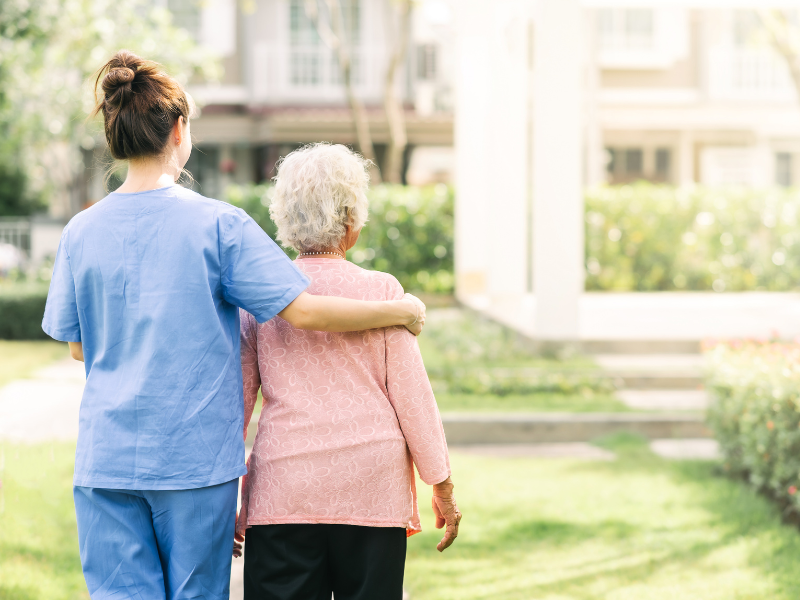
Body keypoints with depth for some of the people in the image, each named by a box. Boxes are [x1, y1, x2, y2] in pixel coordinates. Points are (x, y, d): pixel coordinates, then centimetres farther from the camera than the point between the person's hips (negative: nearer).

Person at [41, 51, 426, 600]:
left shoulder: (82, 231, 2)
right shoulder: (219, 224, -8)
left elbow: (78, 345, 11)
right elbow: (303, 310, -11)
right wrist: (402, 311, 1)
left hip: (106, 456, 3)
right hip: (196, 455, -2)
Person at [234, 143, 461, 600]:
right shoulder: (381, 290, -3)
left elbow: (236, 400, 6)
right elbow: (411, 395, -1)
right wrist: (443, 486, 8)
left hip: (284, 490, 1)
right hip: (372, 492, -1)